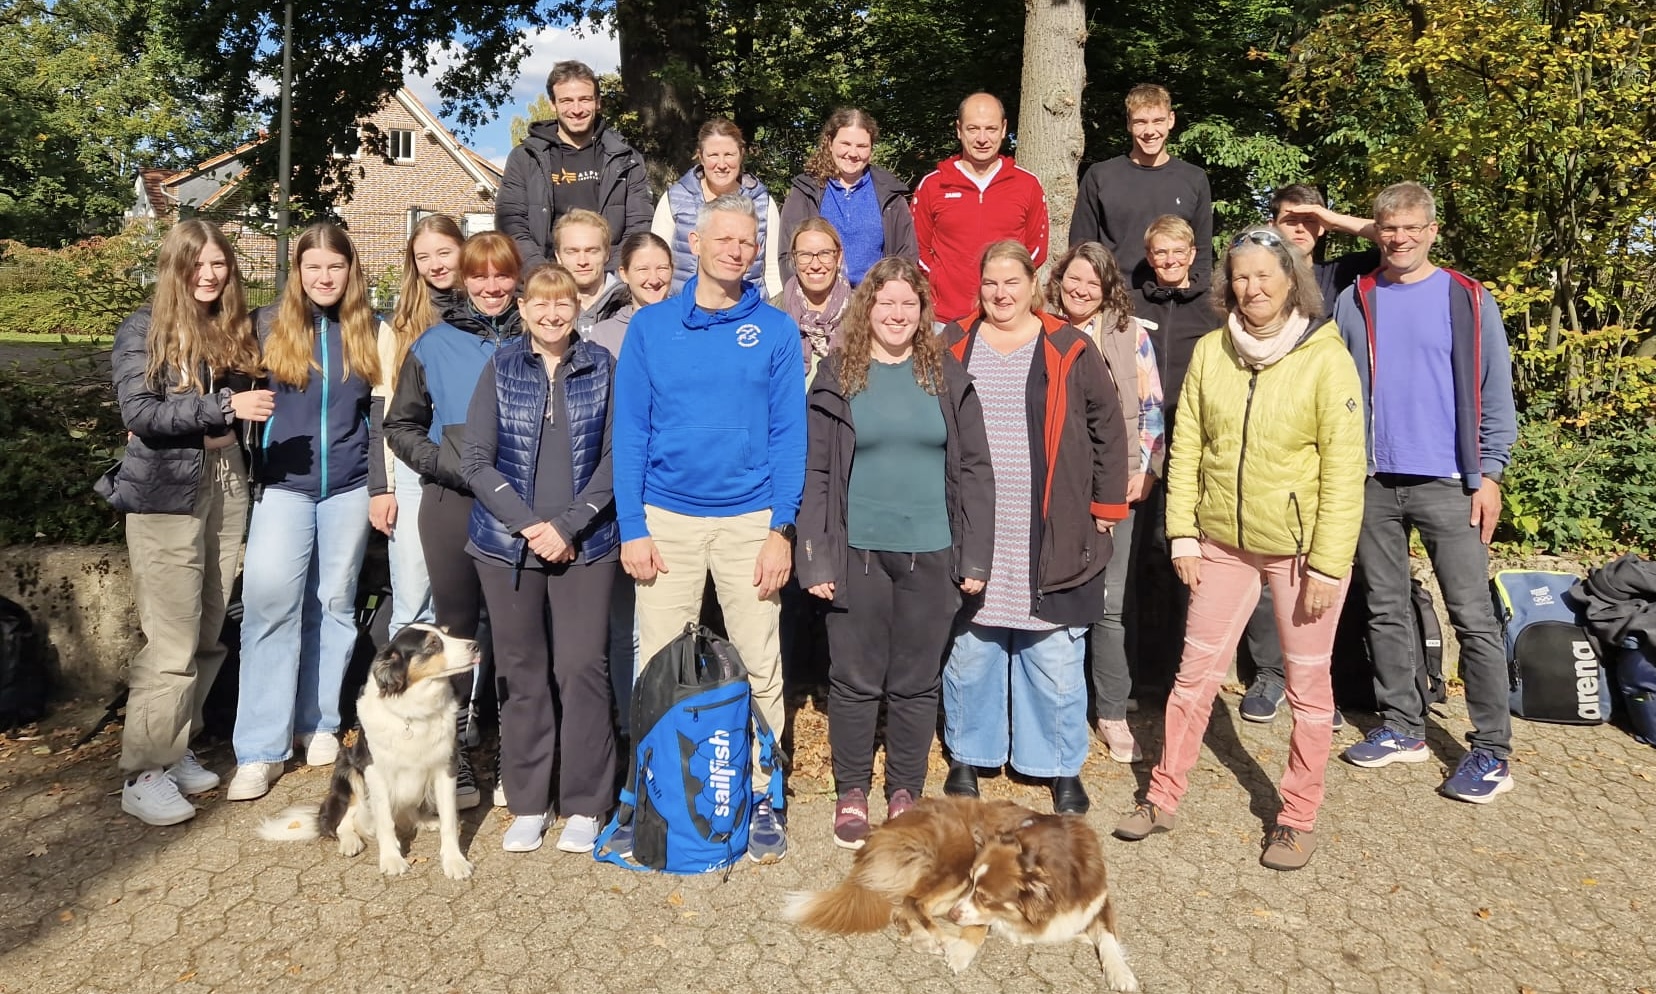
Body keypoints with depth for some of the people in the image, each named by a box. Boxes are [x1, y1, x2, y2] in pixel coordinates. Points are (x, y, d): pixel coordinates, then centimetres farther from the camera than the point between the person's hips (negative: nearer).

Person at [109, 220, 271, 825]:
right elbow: (138, 411, -15)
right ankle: (143, 775, 4)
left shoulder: (236, 329, 12)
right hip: (167, 495, -5)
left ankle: (176, 747, 21)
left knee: (208, 635, 7)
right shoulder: (144, 329, -3)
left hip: (227, 487, 5)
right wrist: (223, 406, -22)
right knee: (173, 642, -6)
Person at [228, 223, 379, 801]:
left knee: (334, 603, 8)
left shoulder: (370, 331, 7)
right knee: (269, 602, -11)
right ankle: (259, 750, -6)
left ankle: (319, 722, 22)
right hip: (283, 483, -1)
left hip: (349, 487, 2)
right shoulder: (269, 325, 3)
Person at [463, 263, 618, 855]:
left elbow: (613, 457, -1)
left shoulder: (602, 367, 4)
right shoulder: (500, 368, 5)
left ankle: (584, 806, 11)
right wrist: (530, 526, -10)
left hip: (585, 544, -1)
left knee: (581, 667, -3)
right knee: (521, 672, 6)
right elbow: (477, 461, 0)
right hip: (509, 543, 1)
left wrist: (568, 527, -11)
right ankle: (528, 804, 19)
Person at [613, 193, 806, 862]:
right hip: (666, 518, 1)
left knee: (759, 664, 3)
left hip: (749, 519, 0)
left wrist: (781, 527, -8)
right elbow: (629, 431, 2)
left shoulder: (775, 331, 3)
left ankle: (761, 796, 18)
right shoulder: (651, 327, 4)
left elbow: (789, 433, 0)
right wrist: (632, 527, -5)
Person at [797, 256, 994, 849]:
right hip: (858, 553, -1)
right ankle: (852, 793, 23)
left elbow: (973, 469, 5)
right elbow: (814, 473, -1)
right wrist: (815, 558, -8)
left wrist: (976, 555, -1)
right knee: (855, 679, 7)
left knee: (916, 683, 10)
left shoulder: (947, 375, 5)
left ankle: (905, 792, 26)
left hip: (931, 554, 1)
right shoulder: (838, 375, 2)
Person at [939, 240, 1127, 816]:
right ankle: (967, 756, 29)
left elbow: (1108, 430, 6)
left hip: (1052, 542, -1)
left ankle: (1063, 767, 21)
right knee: (968, 650, 11)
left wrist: (1106, 506, 3)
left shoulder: (1070, 352, 2)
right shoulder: (954, 348, 7)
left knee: (1055, 656, 4)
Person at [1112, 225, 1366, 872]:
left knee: (1308, 684, 9)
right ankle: (1163, 797, 25)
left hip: (1300, 547, -3)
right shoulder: (1210, 352, 0)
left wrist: (1328, 562, -14)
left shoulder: (1326, 358, -10)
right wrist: (1183, 532, -1)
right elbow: (1186, 448, 4)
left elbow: (1344, 470, -12)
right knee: (1195, 673, 11)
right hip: (1222, 544, 3)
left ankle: (1298, 818, 25)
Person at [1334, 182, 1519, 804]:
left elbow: (1495, 396, 1)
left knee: (1473, 617, -2)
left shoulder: (1469, 300, 2)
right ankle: (1401, 728, 22)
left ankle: (1492, 751, 6)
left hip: (1447, 482, -3)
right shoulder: (1353, 302, 8)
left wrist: (1489, 474, -5)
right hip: (1372, 482, 3)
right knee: (1385, 611, 10)